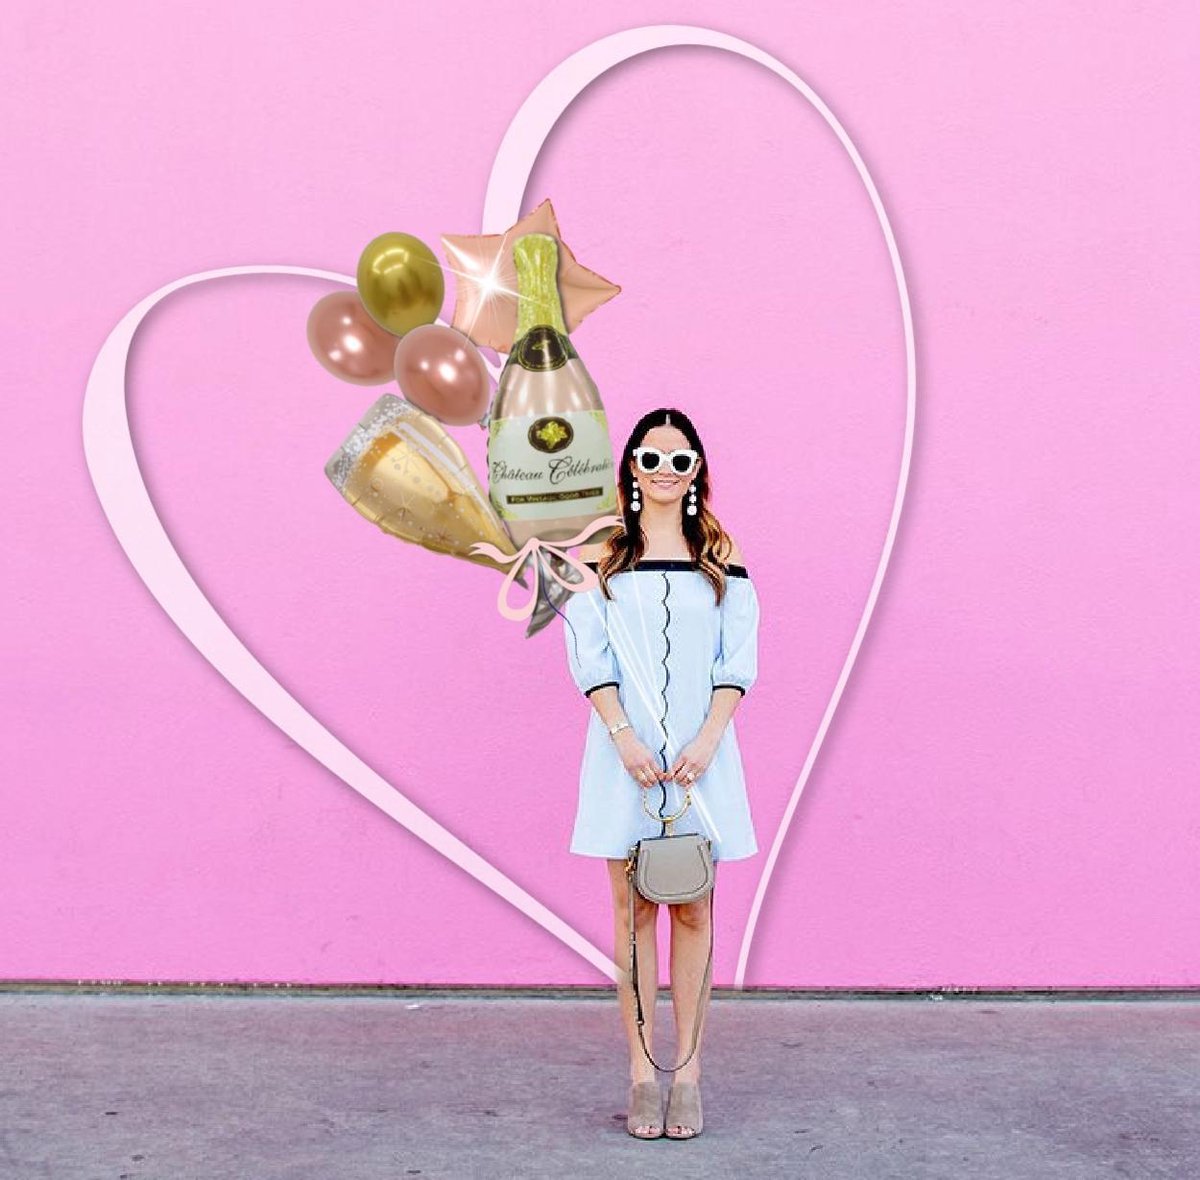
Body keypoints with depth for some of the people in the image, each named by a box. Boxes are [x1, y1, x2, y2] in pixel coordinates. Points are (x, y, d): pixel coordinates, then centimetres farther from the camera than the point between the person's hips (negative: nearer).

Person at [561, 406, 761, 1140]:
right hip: (625, 755, 0)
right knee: (634, 911, 2)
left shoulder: (721, 557, 8)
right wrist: (625, 738, -12)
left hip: (701, 756, 1)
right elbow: (589, 658, -1)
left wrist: (706, 741, -10)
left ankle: (688, 1070, 10)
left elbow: (739, 663, 3)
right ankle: (643, 1072, 9)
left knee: (692, 912, 3)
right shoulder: (603, 556, 6)